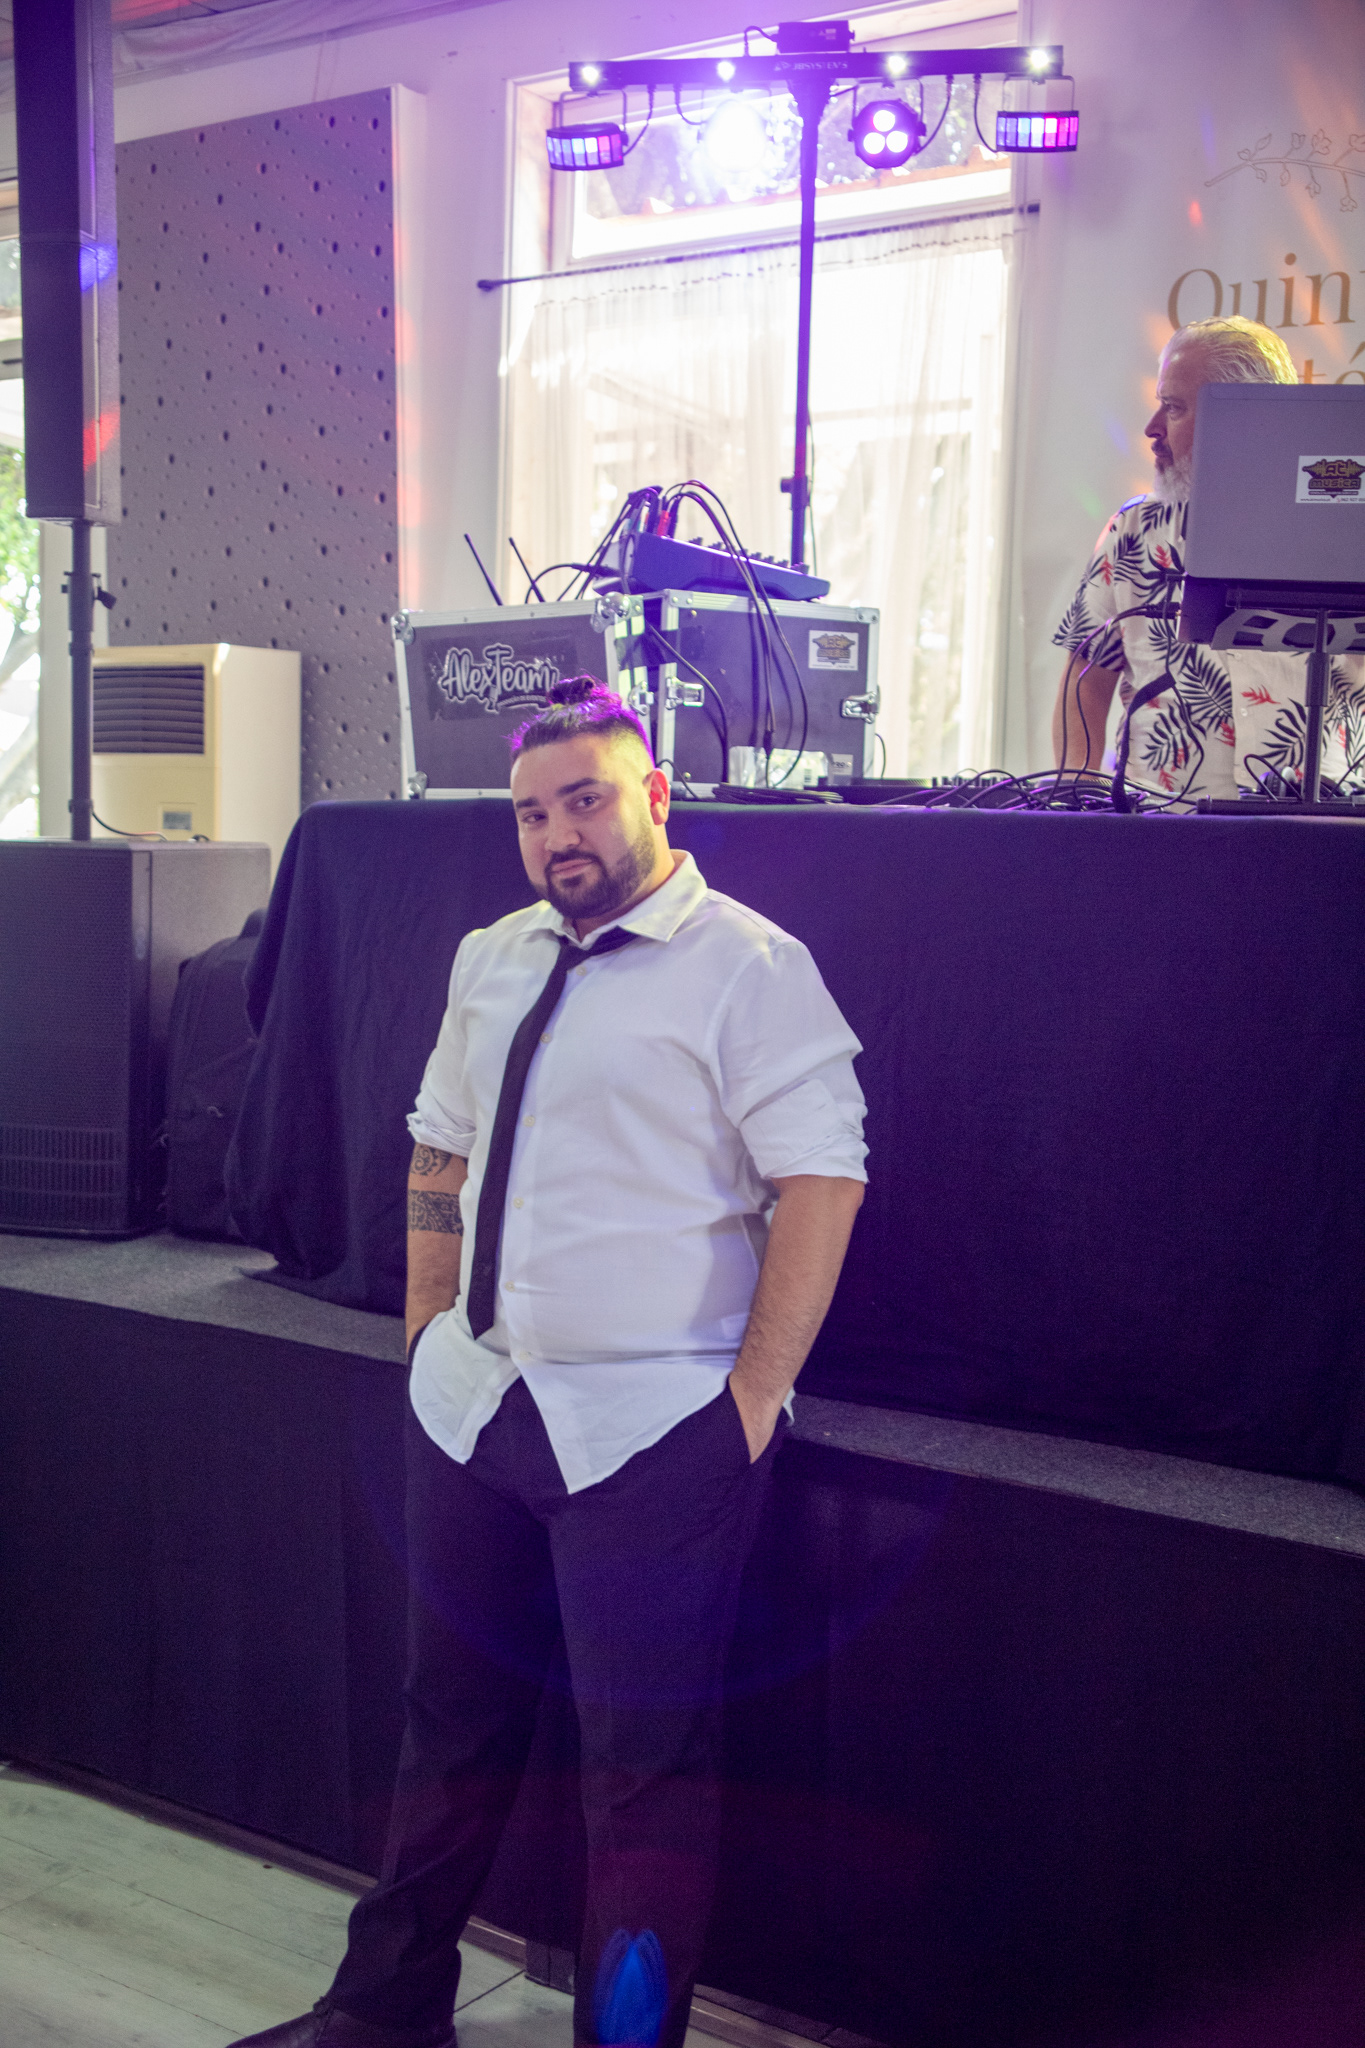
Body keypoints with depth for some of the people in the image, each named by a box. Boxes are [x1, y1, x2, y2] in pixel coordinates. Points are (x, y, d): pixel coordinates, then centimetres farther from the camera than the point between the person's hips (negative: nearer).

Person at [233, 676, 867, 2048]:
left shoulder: (749, 967, -9)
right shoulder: (491, 961, 12)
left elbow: (822, 1184, -14)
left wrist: (754, 1396, -15)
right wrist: (430, 1339, 15)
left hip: (649, 1429, -6)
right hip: (472, 1405, 7)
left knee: (646, 1769, 4)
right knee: (452, 1726, 21)